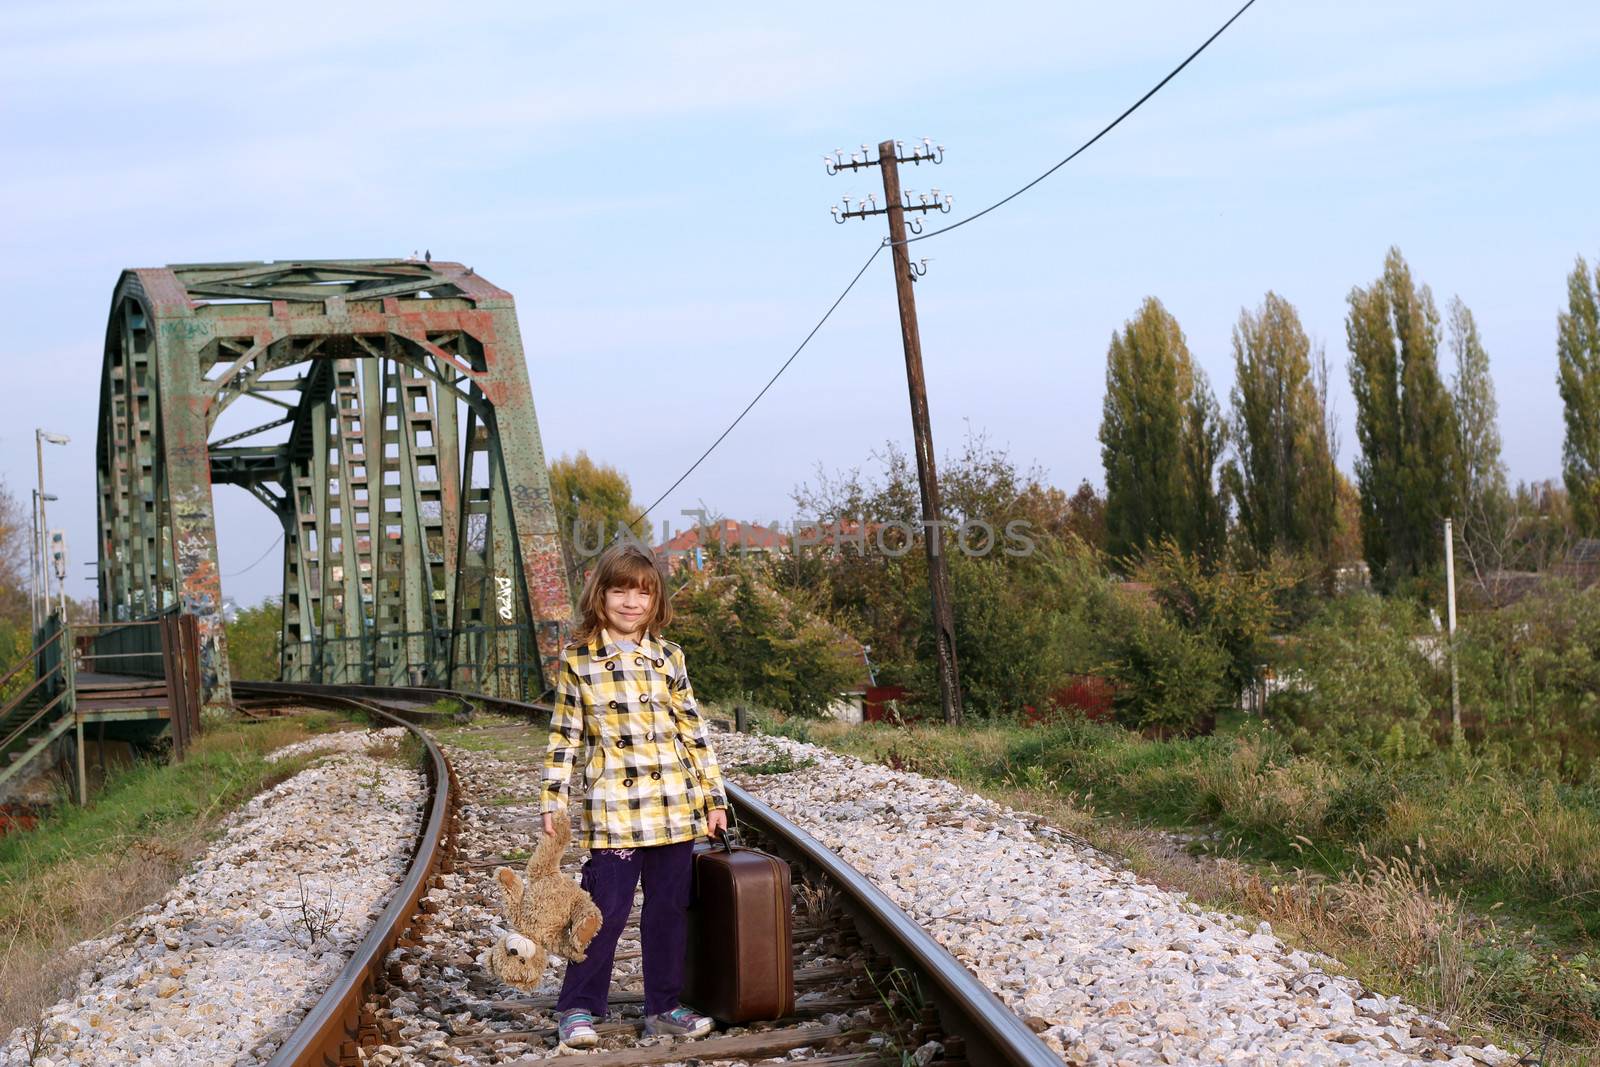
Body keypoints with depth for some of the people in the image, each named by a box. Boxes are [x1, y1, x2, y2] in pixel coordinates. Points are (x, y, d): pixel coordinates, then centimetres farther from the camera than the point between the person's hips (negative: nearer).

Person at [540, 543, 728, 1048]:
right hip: (613, 811, -3)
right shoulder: (578, 659, 1)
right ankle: (579, 1008, 11)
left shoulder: (669, 656, 9)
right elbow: (564, 737, 4)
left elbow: (693, 731, 12)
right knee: (605, 910, -2)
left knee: (670, 908, 9)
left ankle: (664, 1006, 21)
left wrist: (714, 796, 10)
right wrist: (553, 801, -1)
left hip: (676, 809, 3)